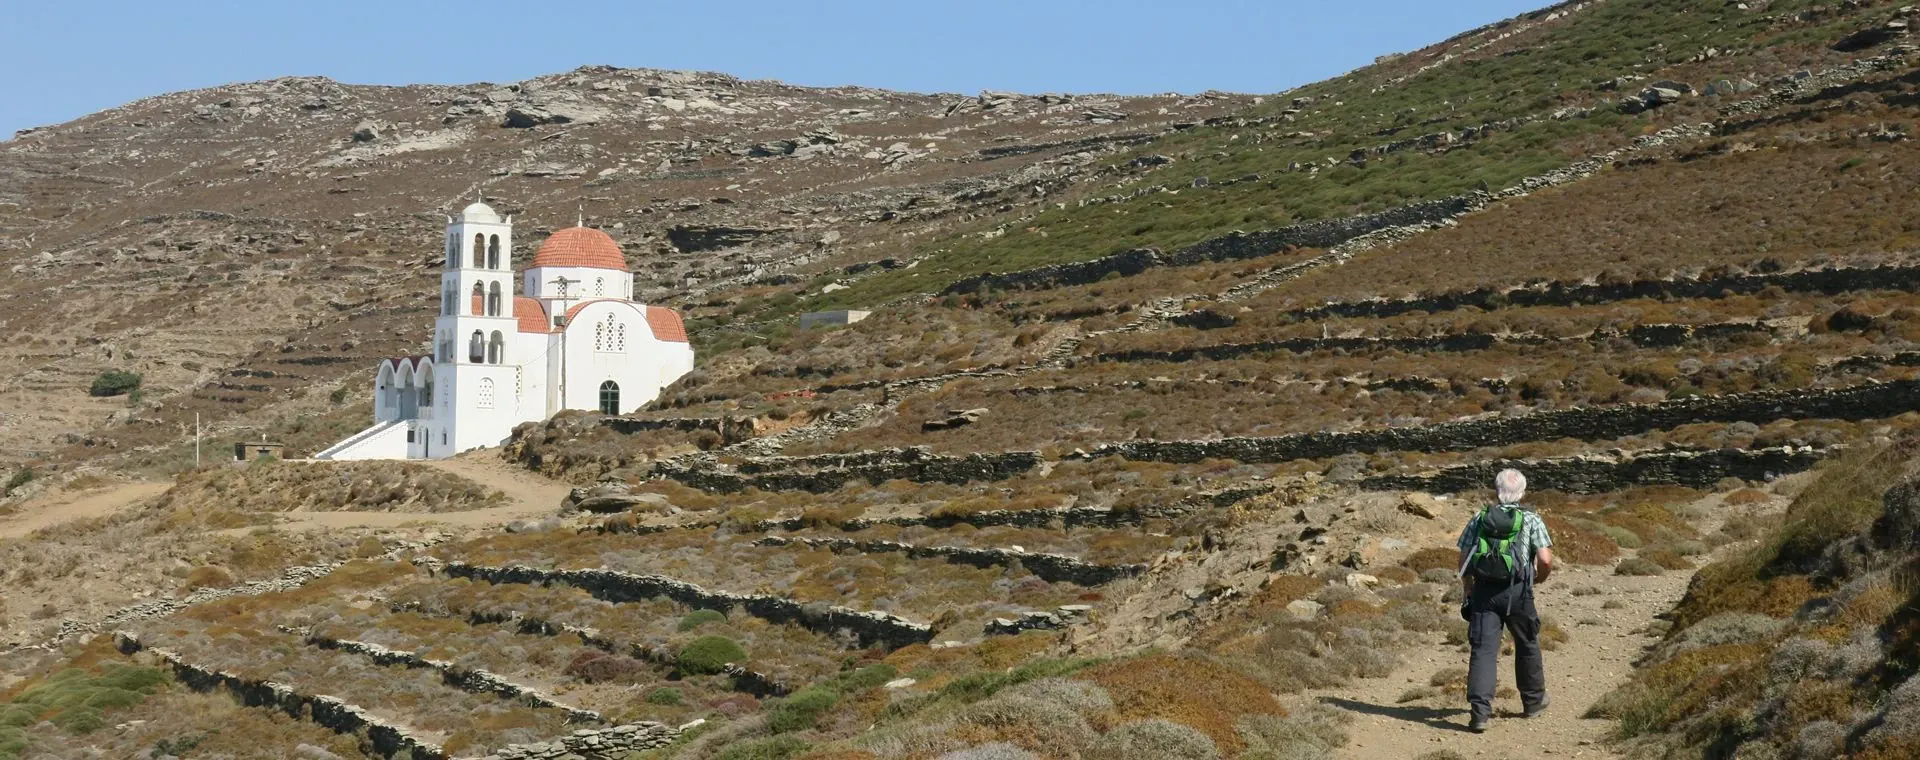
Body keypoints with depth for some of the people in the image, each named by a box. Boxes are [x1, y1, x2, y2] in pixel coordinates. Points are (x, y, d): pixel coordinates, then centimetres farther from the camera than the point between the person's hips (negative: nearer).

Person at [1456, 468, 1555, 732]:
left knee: (1483, 649, -3)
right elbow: (1545, 560, -7)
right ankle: (1533, 700, 36)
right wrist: (1539, 577, 14)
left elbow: (1463, 561, 7)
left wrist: (1468, 592, 18)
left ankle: (1480, 710, -16)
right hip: (1517, 592, -1)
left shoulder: (1478, 520, 11)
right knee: (1527, 645, 20)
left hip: (1484, 591, 1)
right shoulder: (1531, 521, 3)